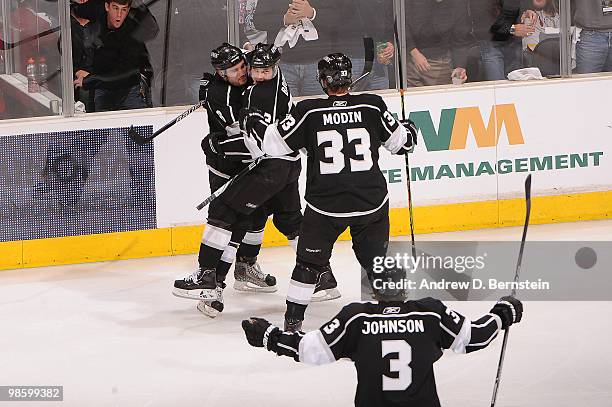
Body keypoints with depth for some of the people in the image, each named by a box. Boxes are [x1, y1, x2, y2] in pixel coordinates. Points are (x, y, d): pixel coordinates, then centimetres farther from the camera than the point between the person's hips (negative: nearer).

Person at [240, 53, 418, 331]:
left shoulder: (309, 112, -8)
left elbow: (273, 142, -4)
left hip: (324, 206, -1)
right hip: (372, 202, 1)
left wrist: (251, 123, 15)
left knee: (310, 261, 14)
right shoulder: (372, 106, -5)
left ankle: (294, 316, 15)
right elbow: (399, 142, 7)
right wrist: (409, 131, 31)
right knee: (376, 259, 17)